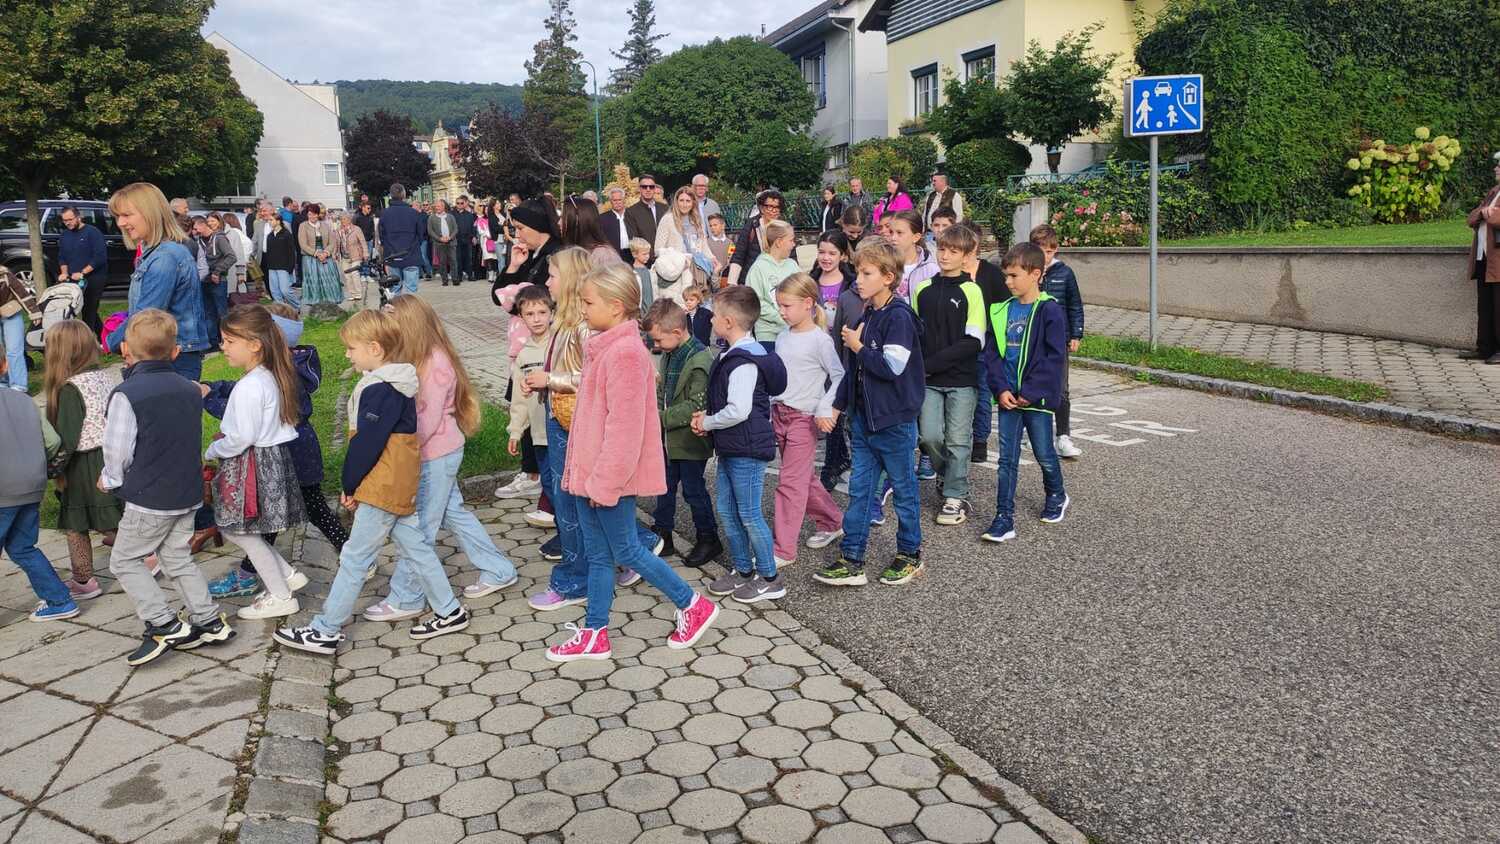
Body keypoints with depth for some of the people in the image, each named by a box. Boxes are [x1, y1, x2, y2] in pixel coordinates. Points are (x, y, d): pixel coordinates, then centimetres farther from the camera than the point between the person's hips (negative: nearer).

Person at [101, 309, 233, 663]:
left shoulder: (126, 395, -17)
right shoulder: (189, 389, 3)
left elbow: (118, 450, -13)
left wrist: (109, 480, 8)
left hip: (148, 500, -7)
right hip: (187, 494, 7)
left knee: (124, 560, 9)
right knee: (178, 557, 19)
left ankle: (164, 625, 2)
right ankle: (209, 621, 18)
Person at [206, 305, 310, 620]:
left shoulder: (249, 387, -22)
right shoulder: (271, 377, 7)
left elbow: (243, 437, -22)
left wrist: (212, 451, -6)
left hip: (252, 462, -9)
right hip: (273, 455, 9)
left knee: (241, 530, 5)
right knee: (230, 525, 19)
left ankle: (280, 597, 13)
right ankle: (288, 575, 21)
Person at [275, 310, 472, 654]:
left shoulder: (379, 390, -19)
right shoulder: (399, 384, 11)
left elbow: (366, 444, -19)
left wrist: (349, 485, -7)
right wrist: (356, 485, 18)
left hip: (381, 488, -10)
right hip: (403, 485, 10)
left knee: (354, 558, -1)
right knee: (415, 547, 15)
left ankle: (324, 631, 7)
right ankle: (449, 611, 21)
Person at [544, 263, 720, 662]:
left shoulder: (625, 352, -21)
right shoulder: (604, 346, 10)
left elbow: (624, 424, -23)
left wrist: (605, 481, -21)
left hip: (610, 474, -9)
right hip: (591, 471, 9)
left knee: (625, 551, 4)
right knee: (597, 555, 15)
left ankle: (693, 605, 18)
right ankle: (594, 634, 25)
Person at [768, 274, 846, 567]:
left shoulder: (820, 340, -12)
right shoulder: (783, 338, 9)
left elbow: (840, 377, -10)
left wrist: (825, 409, -16)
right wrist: (771, 411, 16)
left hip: (804, 418, -7)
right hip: (779, 414, 7)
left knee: (790, 483, -6)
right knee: (804, 478, 16)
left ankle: (783, 550, -1)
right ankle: (833, 522, 34)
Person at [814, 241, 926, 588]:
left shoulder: (898, 317, -16)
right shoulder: (865, 317, 10)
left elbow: (892, 367, -25)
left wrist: (858, 347, -15)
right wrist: (838, 404, 16)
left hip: (894, 420, -8)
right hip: (864, 416, 8)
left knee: (904, 488, 8)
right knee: (859, 488, 7)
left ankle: (910, 554, 23)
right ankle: (851, 560, 12)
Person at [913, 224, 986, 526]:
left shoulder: (971, 290, -6)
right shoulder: (922, 289, 6)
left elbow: (974, 342, -12)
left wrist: (931, 363, -15)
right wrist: (918, 367, -2)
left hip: (962, 379, -3)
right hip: (929, 379, 3)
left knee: (958, 439, 2)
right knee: (929, 436, -1)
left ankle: (956, 496, 16)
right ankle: (946, 474, 28)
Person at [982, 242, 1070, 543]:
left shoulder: (1050, 311, -10)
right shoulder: (1003, 310, 6)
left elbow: (1055, 357, -14)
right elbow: (994, 353, 7)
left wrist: (1030, 392, -17)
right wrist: (1001, 388, -6)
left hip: (1037, 397, -4)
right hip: (1008, 397, 5)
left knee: (1044, 454, 11)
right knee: (1006, 459, 4)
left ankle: (1057, 497, 39)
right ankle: (1004, 518, 7)